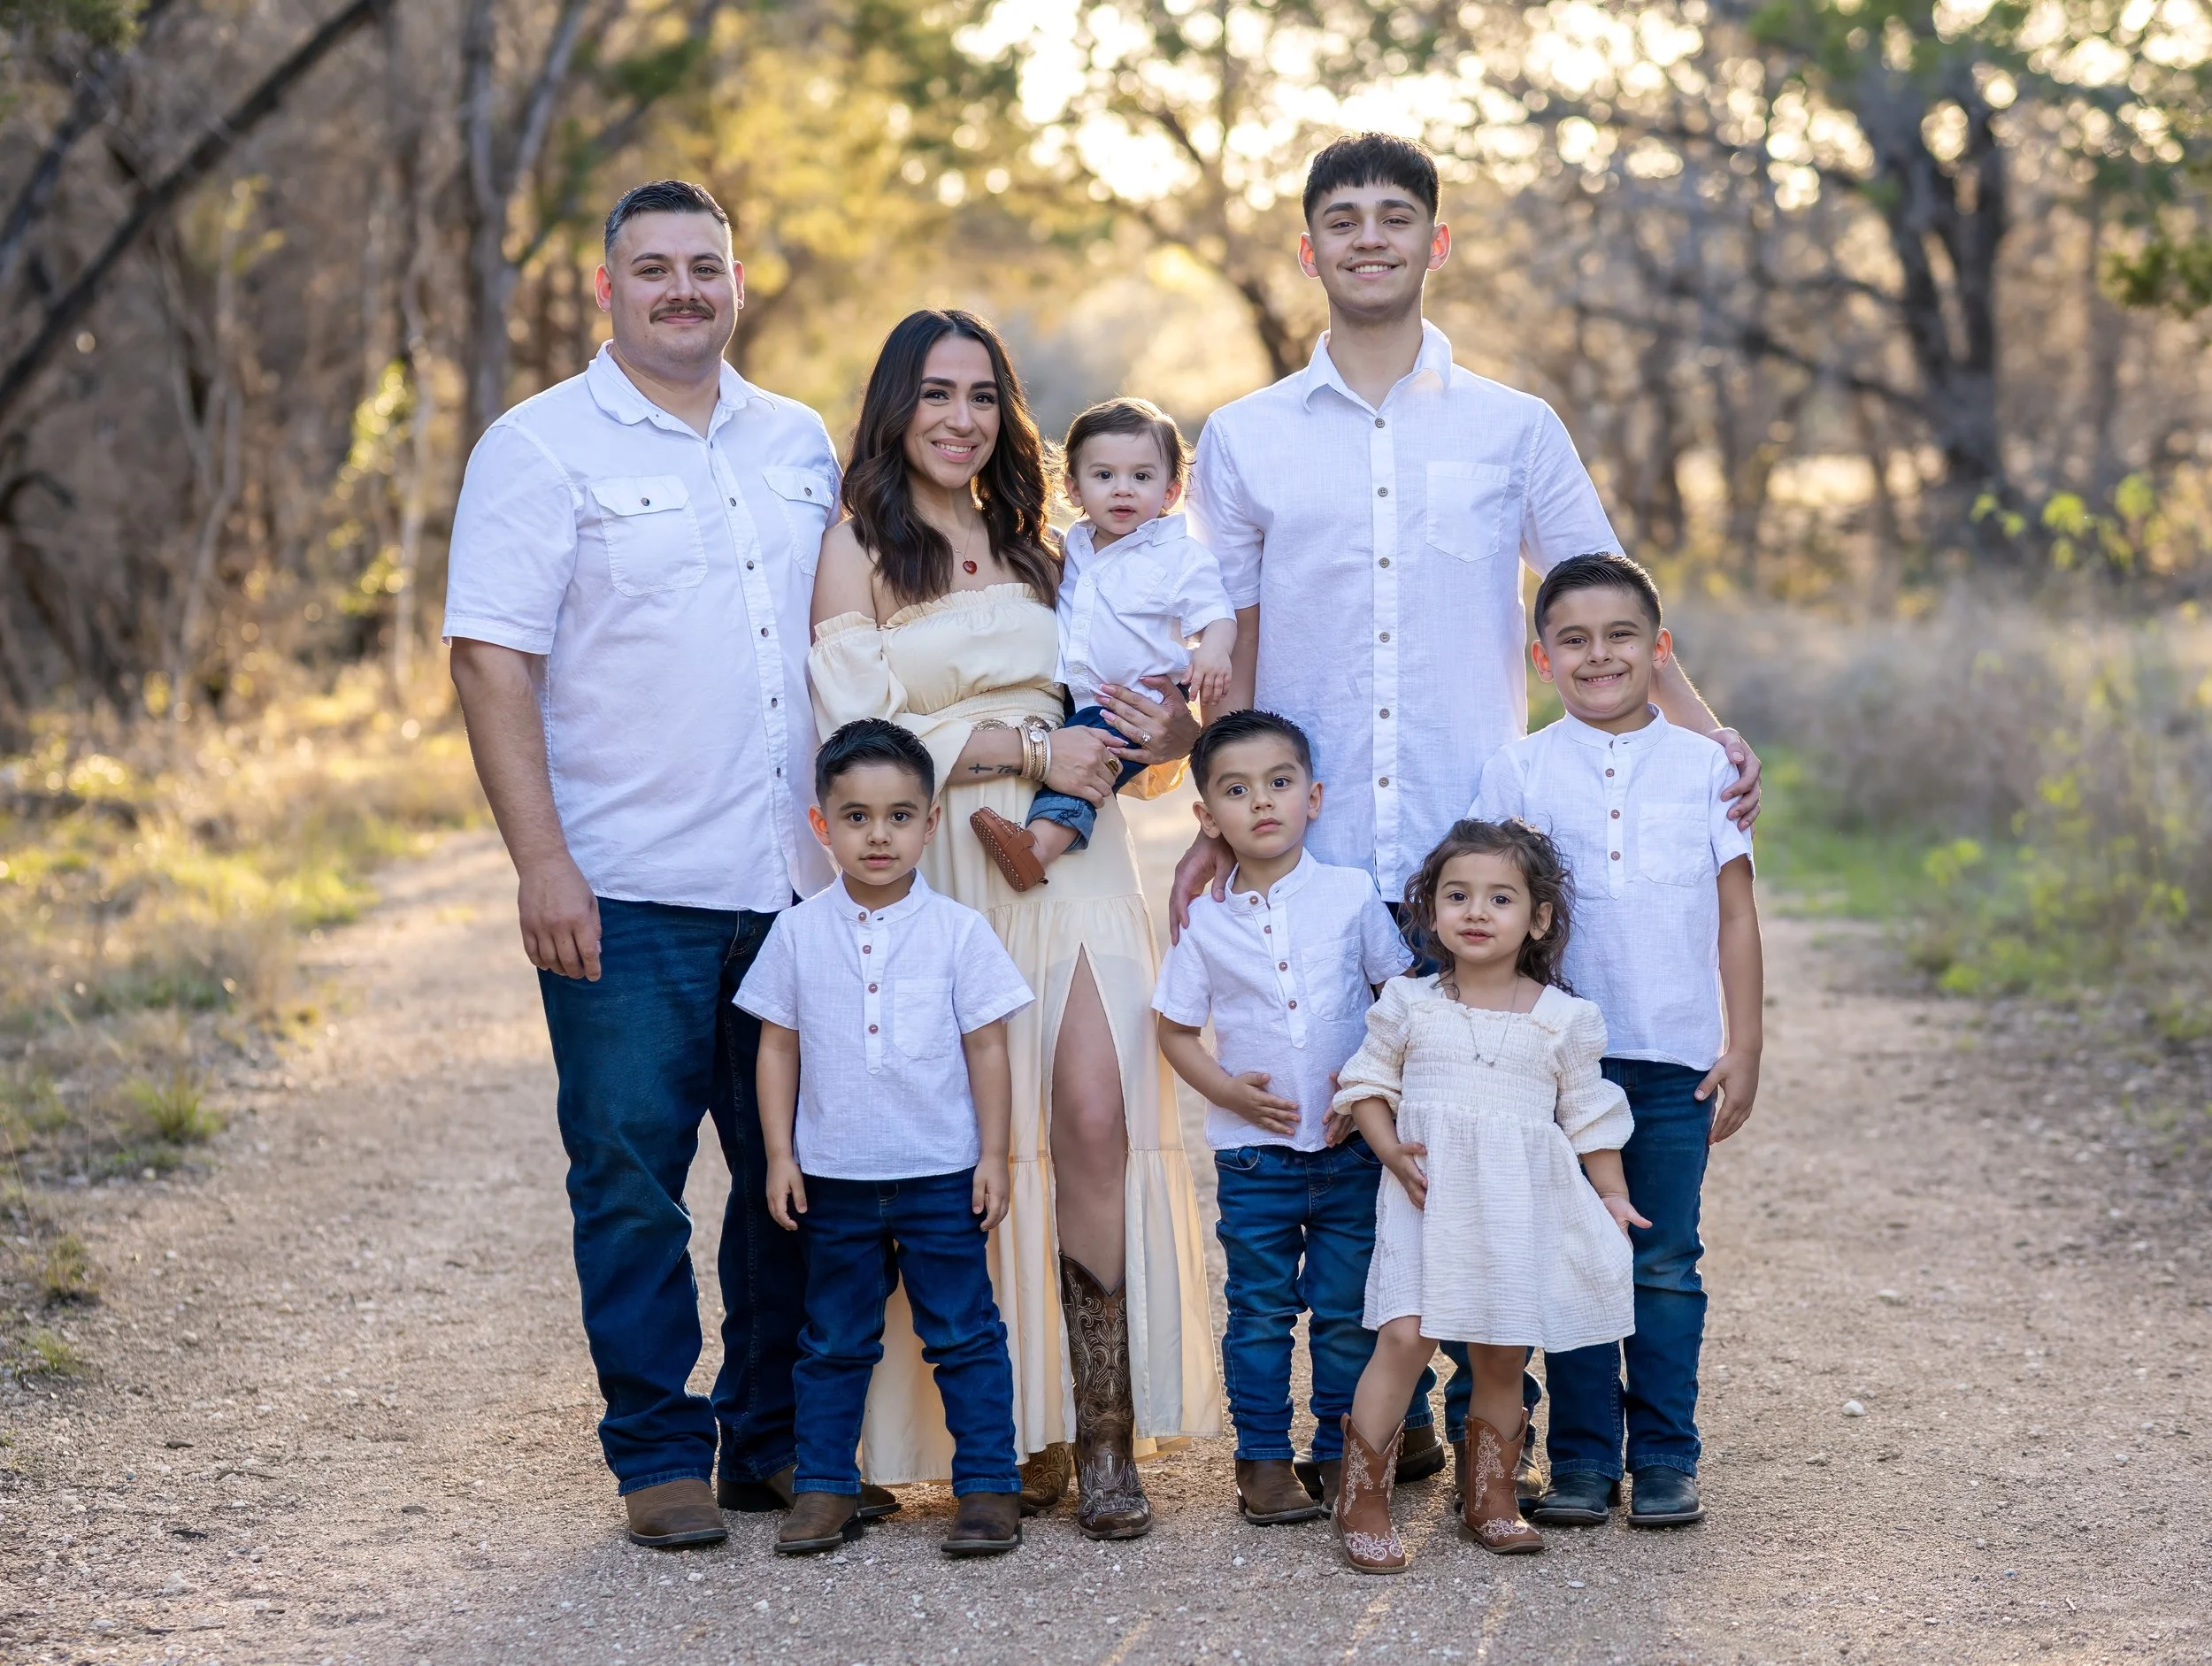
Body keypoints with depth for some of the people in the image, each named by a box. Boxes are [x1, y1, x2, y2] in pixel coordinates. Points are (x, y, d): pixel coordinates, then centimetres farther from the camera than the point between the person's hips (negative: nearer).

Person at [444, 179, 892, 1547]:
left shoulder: (801, 447, 14)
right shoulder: (543, 448, -2)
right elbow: (492, 662, -7)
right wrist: (542, 862, -15)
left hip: (794, 882, 5)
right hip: (624, 894, -4)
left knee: (798, 1176, 9)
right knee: (633, 1182, 0)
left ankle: (779, 1442, 21)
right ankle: (659, 1457, 12)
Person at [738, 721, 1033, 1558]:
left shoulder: (958, 931, -4)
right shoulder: (798, 933, 0)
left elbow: (987, 1049, -1)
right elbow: (778, 1048, 5)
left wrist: (992, 1156, -3)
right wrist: (780, 1156, 1)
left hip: (941, 1175, -2)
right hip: (834, 1177, 2)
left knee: (964, 1336, 3)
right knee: (833, 1342, 11)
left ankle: (988, 1484, 10)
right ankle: (823, 1485, 19)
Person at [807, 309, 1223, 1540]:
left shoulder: (1036, 548, 20)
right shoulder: (858, 552, 4)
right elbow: (860, 736, -7)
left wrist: (1163, 733, 2)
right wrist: (1026, 749, -12)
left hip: (1071, 855, 3)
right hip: (943, 872, -3)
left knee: (1097, 1117, -13)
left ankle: (1105, 1438, -10)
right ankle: (1011, 1433, 6)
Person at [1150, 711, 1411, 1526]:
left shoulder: (1352, 895, -2)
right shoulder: (1205, 922, 0)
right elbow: (1175, 1030, 6)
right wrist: (1229, 1091, -9)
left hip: (1351, 1144, 0)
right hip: (1253, 1151, 0)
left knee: (1348, 1308, 5)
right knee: (1260, 1308, 5)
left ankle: (1342, 1452, 18)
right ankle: (1263, 1458, 15)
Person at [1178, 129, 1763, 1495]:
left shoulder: (1515, 430, 8)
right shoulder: (1246, 441, 10)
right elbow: (1232, 660, 12)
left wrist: (1707, 731, -5)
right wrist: (1220, 819, 4)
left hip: (1477, 851, 0)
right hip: (1312, 855, 1)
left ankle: (1489, 1419, 10)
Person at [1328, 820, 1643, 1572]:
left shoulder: (1565, 1019, 4)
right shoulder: (1409, 1005, 4)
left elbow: (1589, 1116, 11)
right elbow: (1366, 1084, 11)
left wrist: (1612, 1196, 8)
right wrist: (1391, 1150, -5)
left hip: (1521, 1208, 1)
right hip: (1428, 1198, -1)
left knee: (1503, 1353, 5)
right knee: (1406, 1335, -14)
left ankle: (1490, 1495, 23)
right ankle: (1362, 1499, -5)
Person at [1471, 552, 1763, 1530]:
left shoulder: (1704, 766, 4)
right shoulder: (1518, 772, 2)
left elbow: (1736, 917, 6)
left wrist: (1742, 1049, 2)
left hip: (1675, 1059, 0)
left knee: (1666, 1264, 4)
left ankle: (1666, 1460, 13)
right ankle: (1581, 1461, 13)